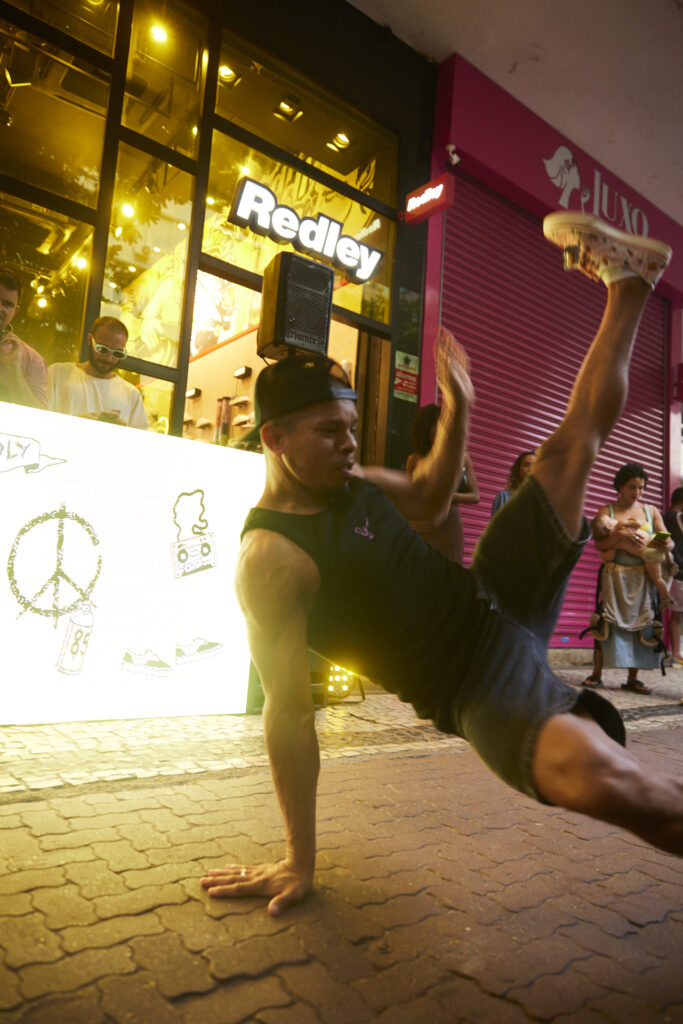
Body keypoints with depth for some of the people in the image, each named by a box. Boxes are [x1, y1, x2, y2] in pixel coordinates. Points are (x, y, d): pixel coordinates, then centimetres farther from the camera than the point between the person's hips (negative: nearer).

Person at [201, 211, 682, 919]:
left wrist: (457, 409, 9)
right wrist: (300, 860, -16)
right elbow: (288, 712, -22)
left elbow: (429, 500, 20)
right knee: (602, 780, -38)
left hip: (497, 602, 8)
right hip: (476, 687, -8)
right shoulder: (271, 561, -23)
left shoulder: (352, 483, 1)